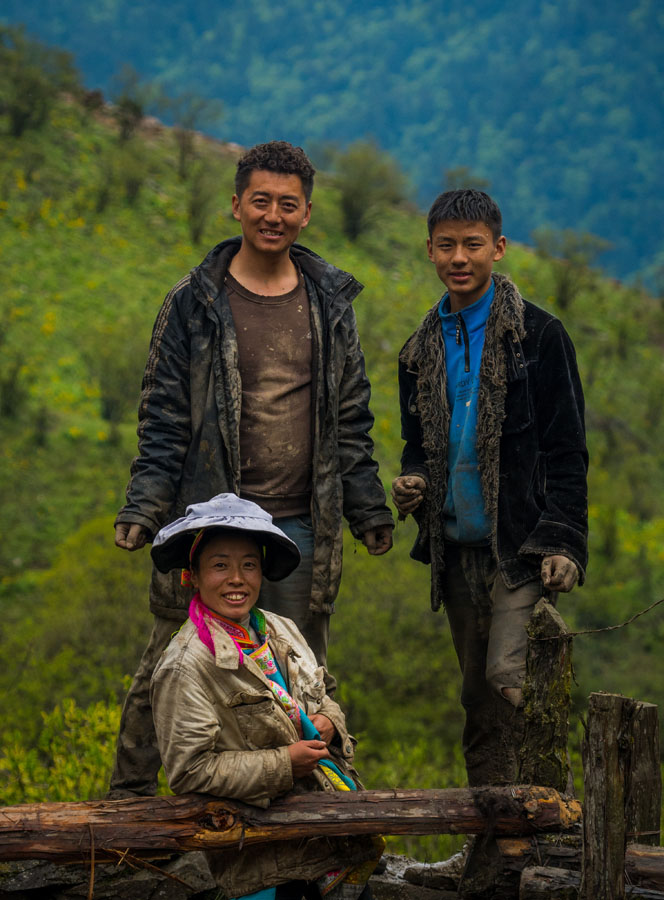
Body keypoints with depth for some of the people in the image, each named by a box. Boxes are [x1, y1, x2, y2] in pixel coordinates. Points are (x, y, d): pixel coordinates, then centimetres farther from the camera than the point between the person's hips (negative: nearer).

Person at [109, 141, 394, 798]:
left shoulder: (330, 303, 10)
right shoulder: (194, 303, 0)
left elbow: (351, 418, 15)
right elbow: (163, 418, -1)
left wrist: (369, 510, 14)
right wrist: (143, 508, -9)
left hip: (303, 524, 3)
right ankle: (129, 795, 13)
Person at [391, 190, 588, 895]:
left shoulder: (538, 336, -2)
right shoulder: (422, 350, 14)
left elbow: (566, 448, -3)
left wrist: (563, 542, -11)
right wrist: (412, 482, 2)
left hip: (521, 547, -5)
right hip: (458, 548, 6)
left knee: (511, 682, -19)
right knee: (478, 701, 8)